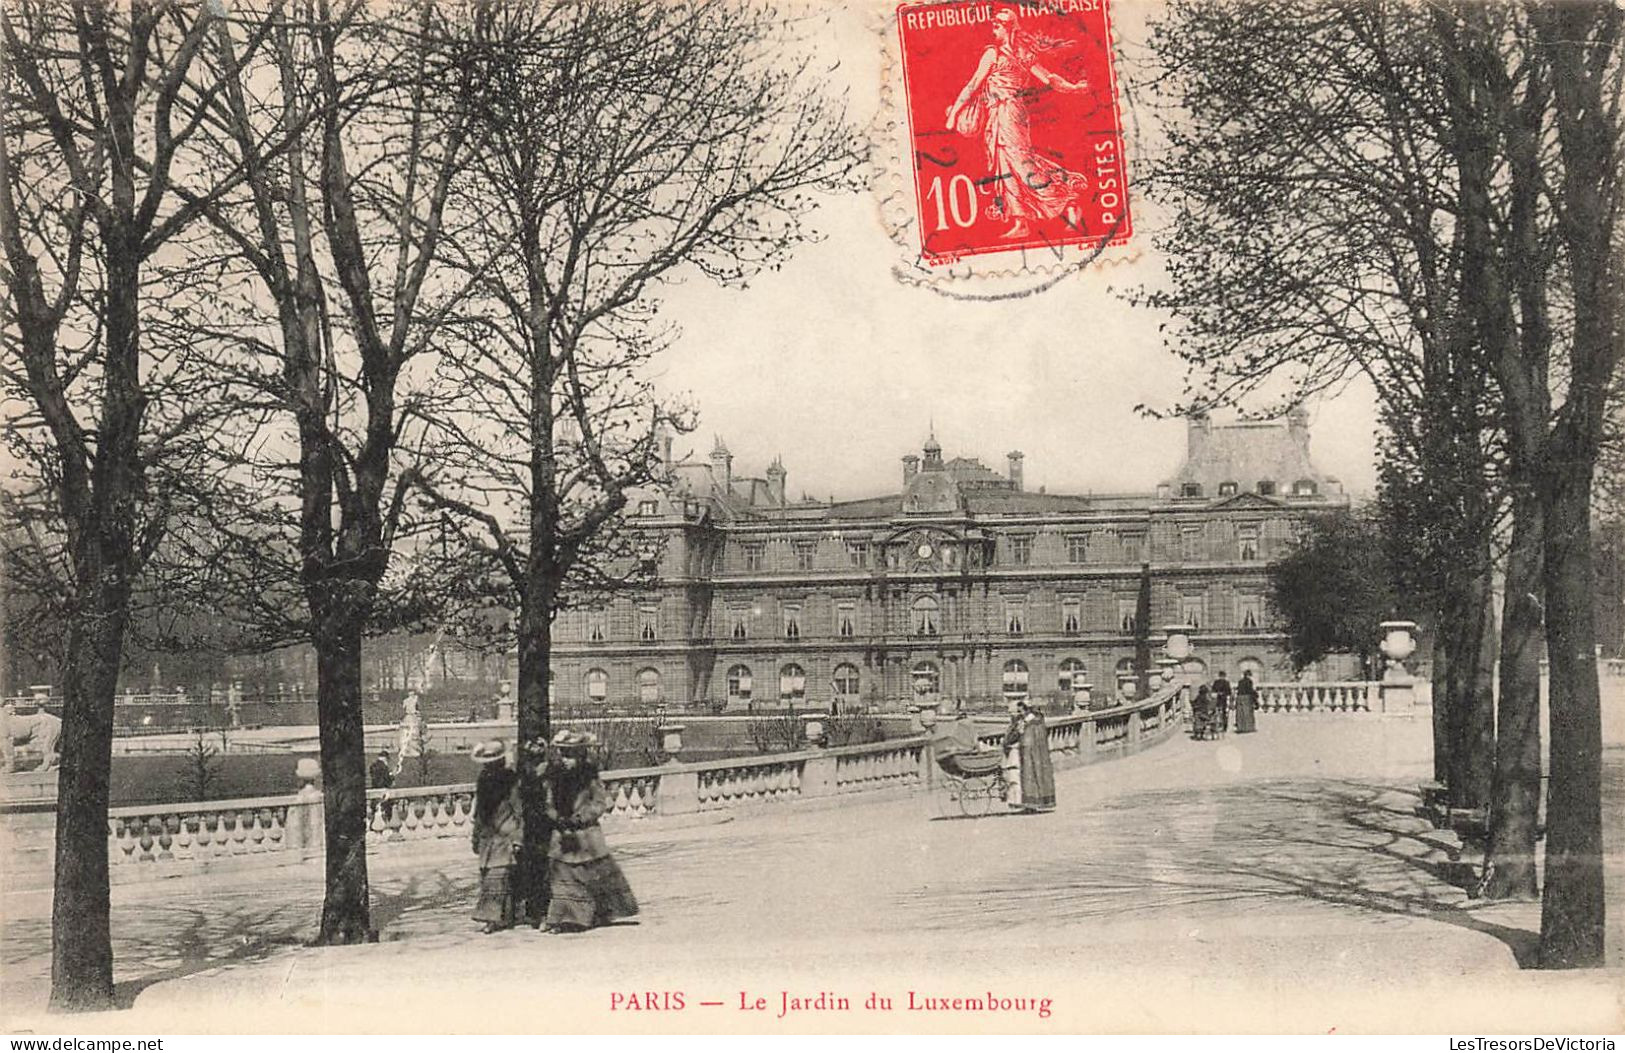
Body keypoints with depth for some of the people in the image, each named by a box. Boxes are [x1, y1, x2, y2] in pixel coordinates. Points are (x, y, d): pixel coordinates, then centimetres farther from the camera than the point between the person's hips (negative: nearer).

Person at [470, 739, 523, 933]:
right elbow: (478, 813, 15)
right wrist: (476, 838, 12)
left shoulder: (512, 781, -4)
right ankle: (492, 916, 8)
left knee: (499, 875, -10)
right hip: (487, 837, 5)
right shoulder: (483, 781, 10)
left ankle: (498, 917, -11)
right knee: (486, 876, 3)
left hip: (505, 837, -5)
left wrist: (517, 839, -8)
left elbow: (519, 812, -5)